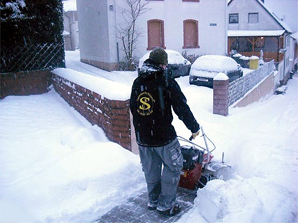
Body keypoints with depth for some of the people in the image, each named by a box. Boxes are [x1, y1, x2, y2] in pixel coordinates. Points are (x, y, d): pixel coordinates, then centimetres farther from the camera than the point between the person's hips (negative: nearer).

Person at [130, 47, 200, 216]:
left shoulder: (137, 83, 6)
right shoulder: (167, 83, -12)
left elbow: (133, 108, 16)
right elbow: (182, 109, -11)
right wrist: (195, 128, 3)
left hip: (142, 137, 6)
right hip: (164, 137, -6)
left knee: (151, 170, 20)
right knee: (172, 168, 11)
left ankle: (153, 200, 34)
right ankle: (166, 204, 17)